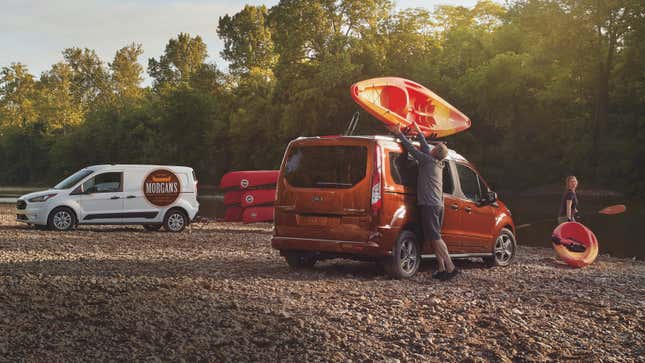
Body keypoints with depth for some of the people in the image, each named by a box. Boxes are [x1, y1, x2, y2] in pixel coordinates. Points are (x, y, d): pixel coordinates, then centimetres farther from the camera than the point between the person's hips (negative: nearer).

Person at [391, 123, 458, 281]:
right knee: (434, 238, 10)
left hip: (429, 205, -9)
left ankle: (450, 268, -14)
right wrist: (419, 133, 41)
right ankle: (441, 269, 8)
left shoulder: (428, 161, -6)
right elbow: (426, 149, 31)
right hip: (438, 205, 9)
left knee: (435, 238, -10)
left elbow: (412, 148, -5)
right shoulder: (439, 164, 17)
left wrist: (400, 134, 5)